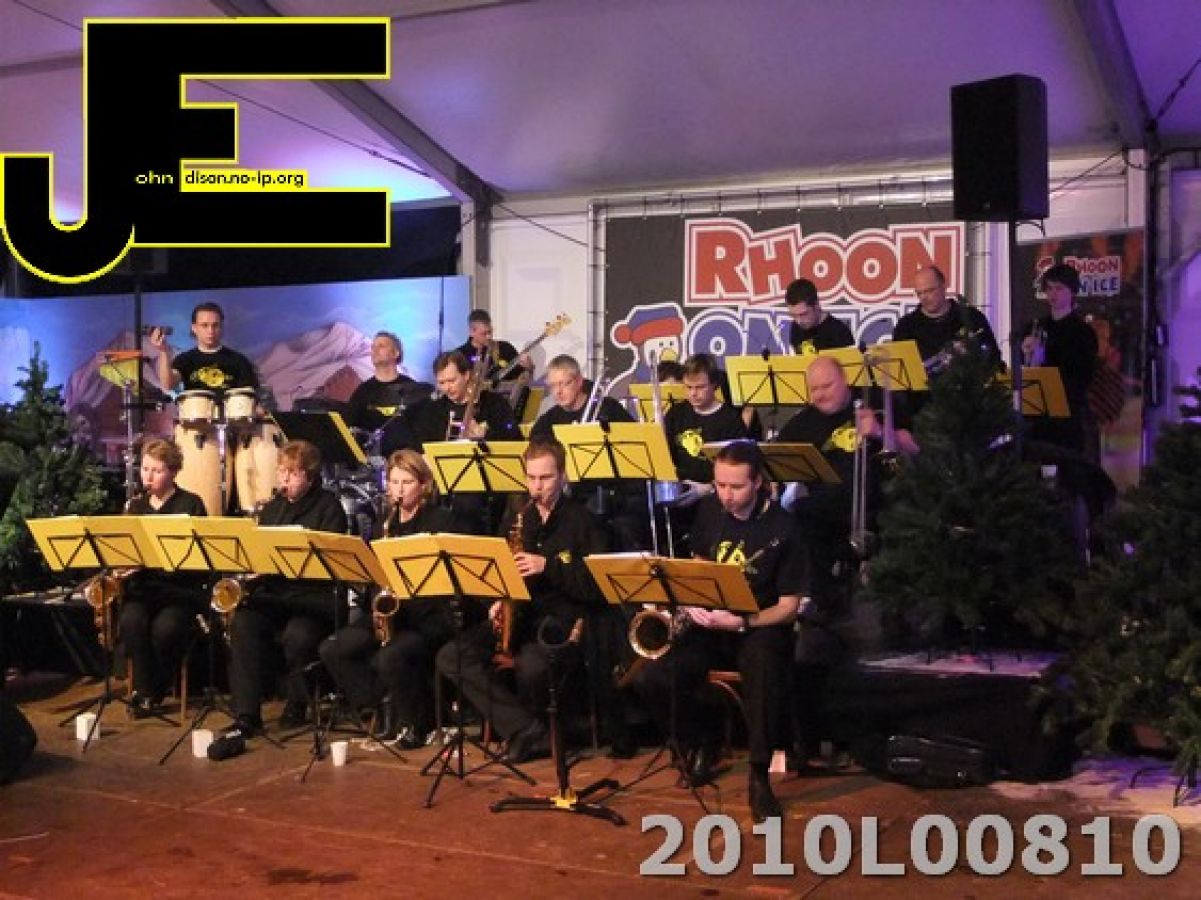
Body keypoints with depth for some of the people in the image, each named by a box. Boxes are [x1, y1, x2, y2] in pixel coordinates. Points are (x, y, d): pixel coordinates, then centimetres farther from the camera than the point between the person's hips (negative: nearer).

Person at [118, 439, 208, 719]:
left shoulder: (190, 504, 0)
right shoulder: (136, 505, 14)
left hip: (180, 586, -3)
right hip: (142, 584, 3)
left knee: (165, 627, -31)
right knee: (131, 621, -29)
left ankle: (154, 691, -6)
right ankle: (144, 691, -14)